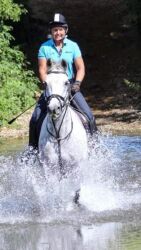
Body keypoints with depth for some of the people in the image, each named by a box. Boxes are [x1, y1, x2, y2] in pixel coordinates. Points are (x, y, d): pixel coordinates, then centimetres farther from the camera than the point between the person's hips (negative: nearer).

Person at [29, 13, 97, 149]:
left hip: (70, 85, 0)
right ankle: (33, 148, 0)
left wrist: (77, 83, -17)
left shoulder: (73, 46, 3)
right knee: (35, 119, -14)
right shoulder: (44, 48, 0)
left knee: (89, 117, -14)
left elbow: (80, 68, 0)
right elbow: (42, 70, -5)